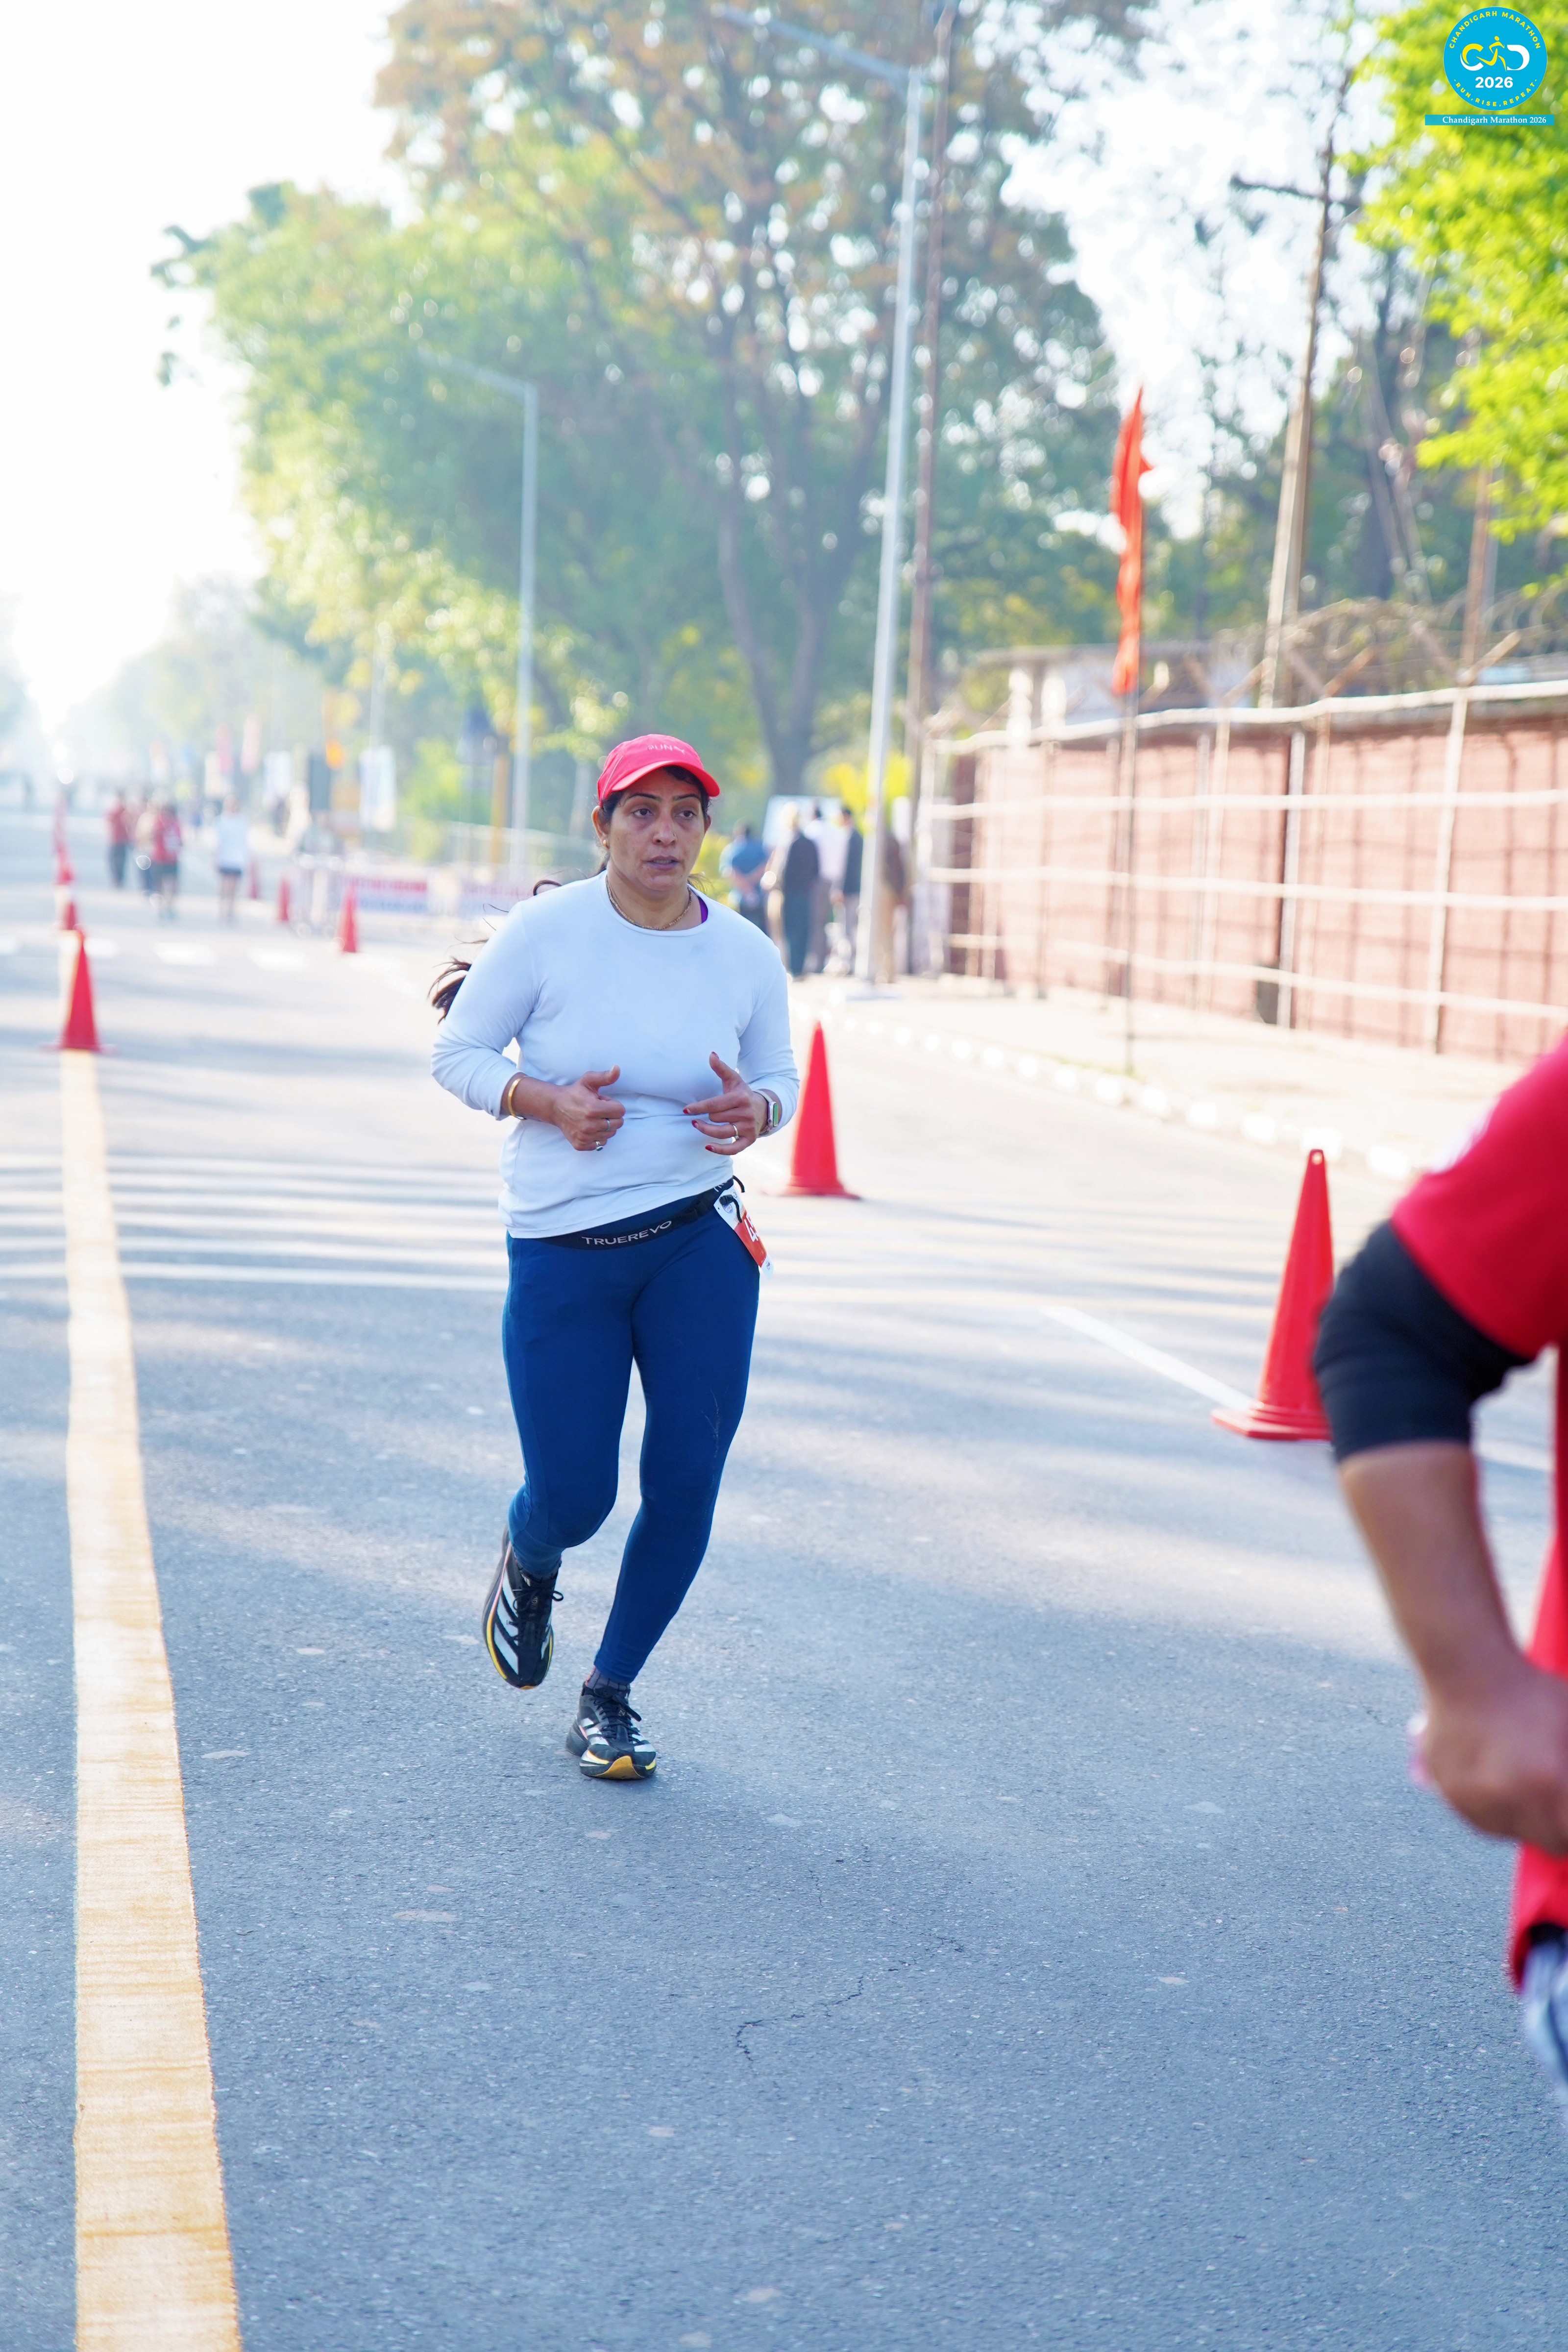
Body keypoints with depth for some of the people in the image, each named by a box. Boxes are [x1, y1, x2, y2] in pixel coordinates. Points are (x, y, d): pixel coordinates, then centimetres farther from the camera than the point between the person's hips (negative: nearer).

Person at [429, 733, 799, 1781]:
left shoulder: (746, 955, 0)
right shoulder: (545, 931, -8)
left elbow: (779, 1075, 13)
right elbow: (458, 1051, -1)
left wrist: (757, 1111, -11)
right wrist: (546, 1101, -18)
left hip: (701, 1243, 2)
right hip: (562, 1251, -2)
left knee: (686, 1484, -3)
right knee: (573, 1498, 0)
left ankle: (610, 1699, 19)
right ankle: (529, 1563, 40)